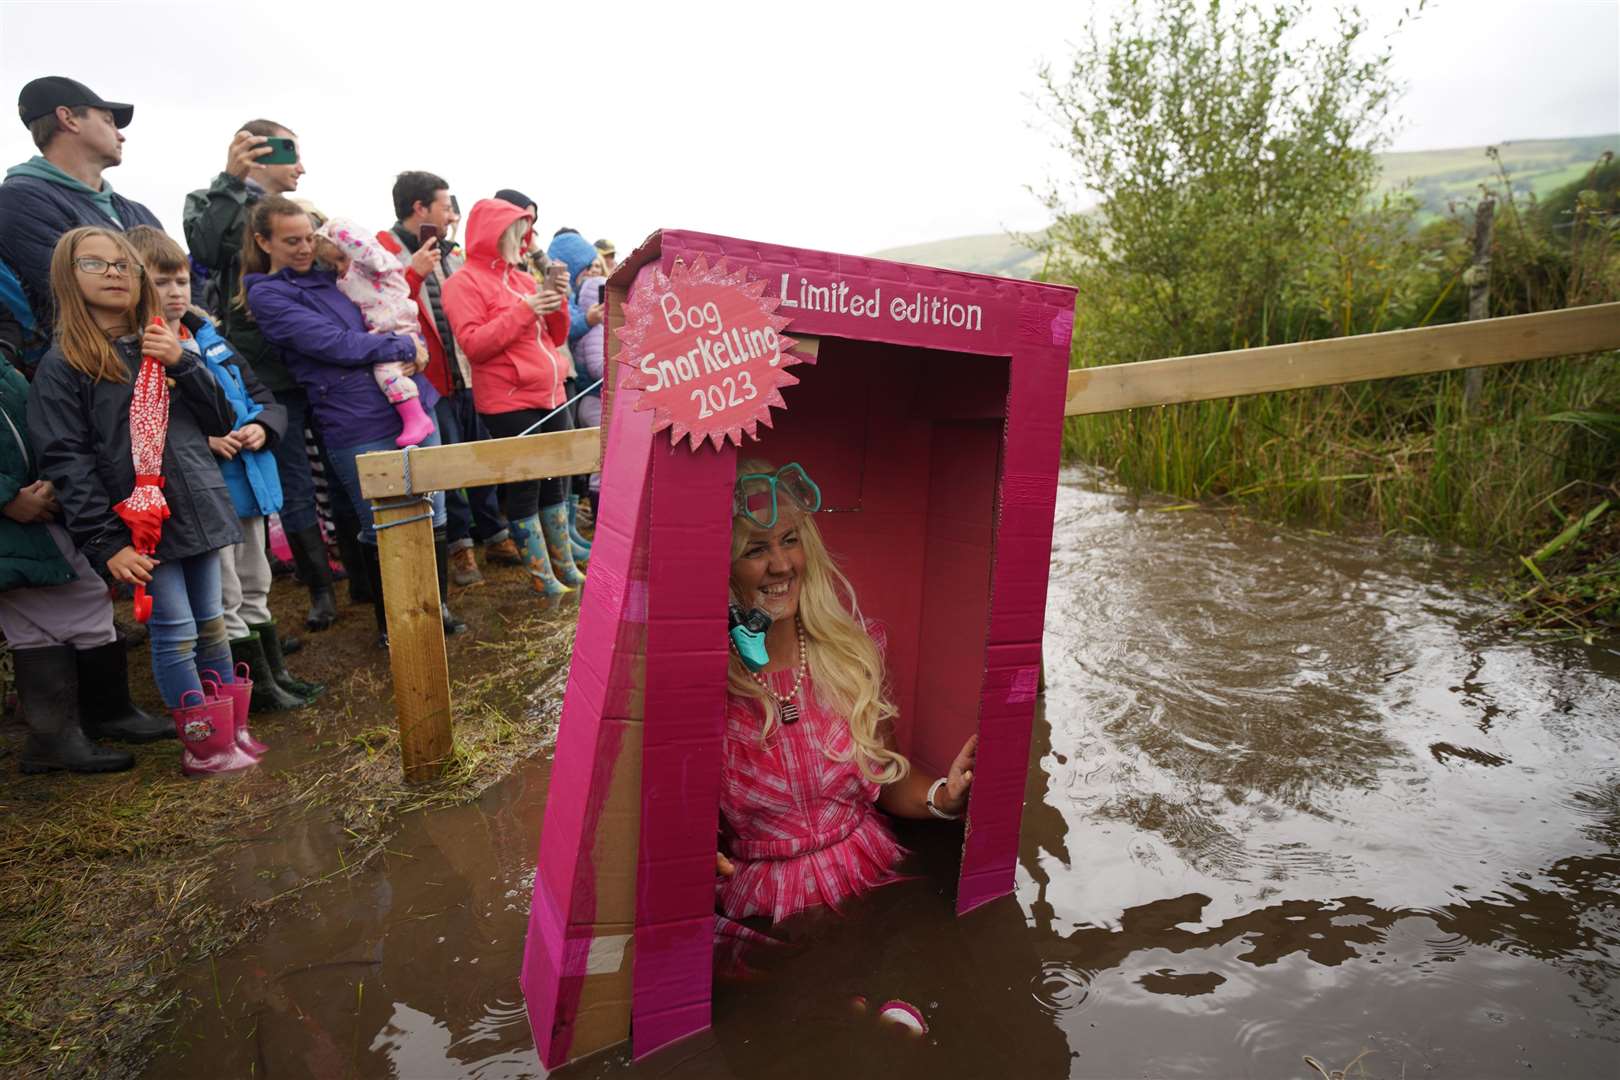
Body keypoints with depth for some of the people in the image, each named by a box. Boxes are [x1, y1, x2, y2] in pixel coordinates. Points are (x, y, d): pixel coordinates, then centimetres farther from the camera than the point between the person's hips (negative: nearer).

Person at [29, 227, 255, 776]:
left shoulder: (162, 347, 14)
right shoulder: (62, 365, -2)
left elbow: (220, 421, 9)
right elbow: (66, 462, -8)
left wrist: (181, 364, -7)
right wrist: (104, 542, -14)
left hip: (199, 508, 5)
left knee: (210, 626, 12)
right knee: (175, 635, -3)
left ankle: (233, 729, 23)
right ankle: (205, 744, 10)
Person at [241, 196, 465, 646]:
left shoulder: (330, 274, 16)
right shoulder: (266, 295, -2)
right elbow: (334, 344, -15)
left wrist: (405, 338, 3)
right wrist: (403, 345, -9)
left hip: (414, 405, 6)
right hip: (360, 427, -6)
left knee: (432, 514, 10)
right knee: (381, 531, 5)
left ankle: (437, 606, 27)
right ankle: (389, 624, 23)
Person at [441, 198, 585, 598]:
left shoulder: (523, 278, 15)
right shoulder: (464, 283, -4)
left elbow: (555, 337, 17)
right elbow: (474, 345, -15)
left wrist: (558, 300, -1)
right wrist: (522, 311, -21)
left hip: (550, 395, 7)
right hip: (509, 402, -7)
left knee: (555, 481, 12)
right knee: (525, 488, -1)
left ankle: (565, 567, 23)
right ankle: (542, 577, 8)